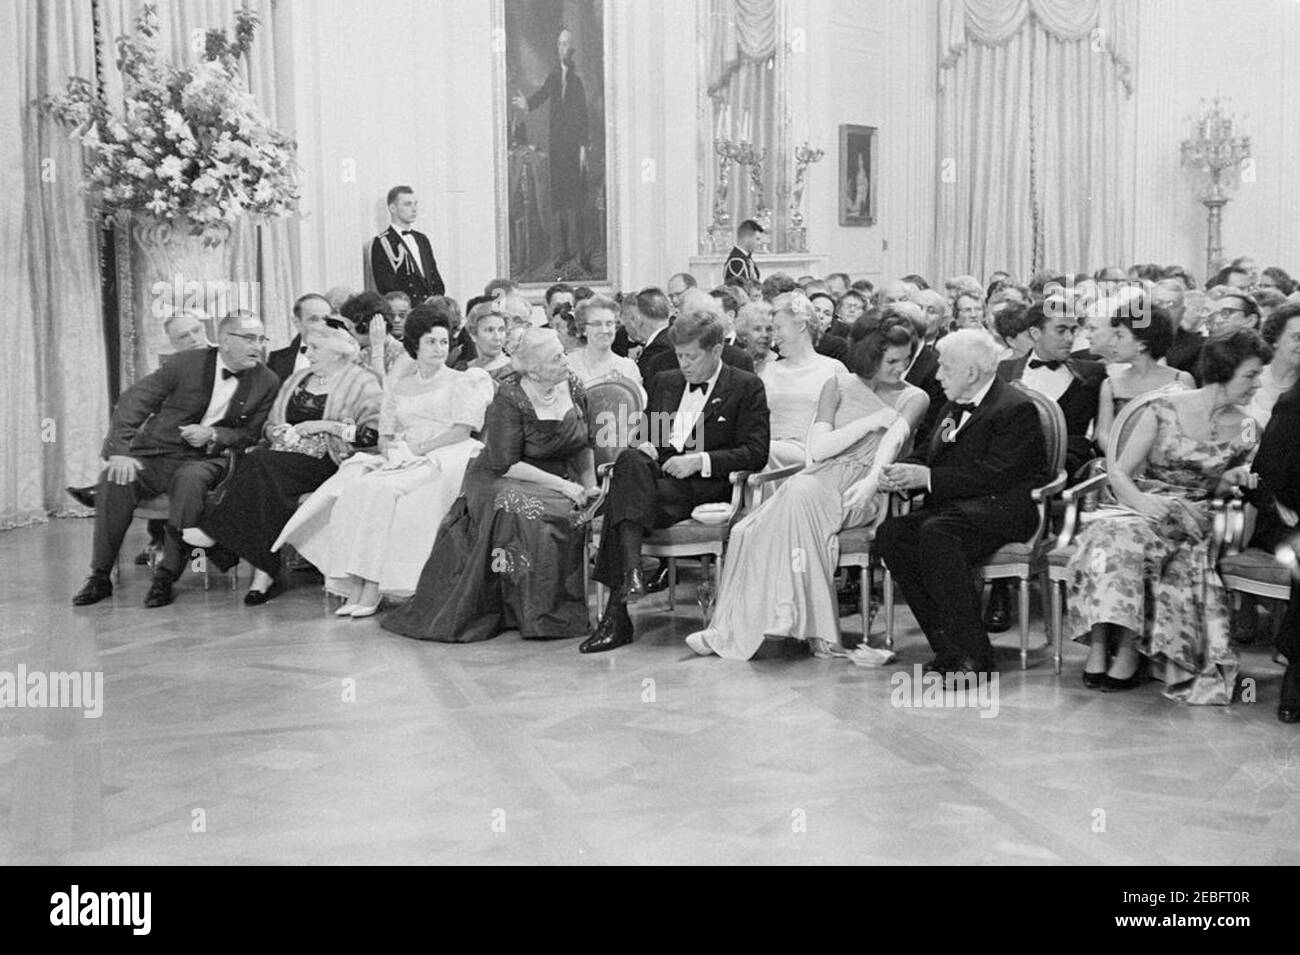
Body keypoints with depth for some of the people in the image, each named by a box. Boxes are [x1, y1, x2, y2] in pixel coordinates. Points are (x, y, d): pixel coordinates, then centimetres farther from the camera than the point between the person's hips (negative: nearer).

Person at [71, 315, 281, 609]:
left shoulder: (266, 382, 0)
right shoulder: (186, 364, -5)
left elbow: (250, 435, 6)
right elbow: (133, 400, -7)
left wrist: (213, 435, -14)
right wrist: (120, 450, -20)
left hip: (204, 460, 0)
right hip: (154, 452, 0)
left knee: (190, 480, -36)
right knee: (113, 482, -28)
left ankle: (166, 575, -27)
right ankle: (100, 576, -13)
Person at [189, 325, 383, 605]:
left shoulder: (362, 382, 2)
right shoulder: (298, 378, 24)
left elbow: (374, 434, -9)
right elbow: (271, 425, 24)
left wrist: (326, 426, -11)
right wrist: (286, 433, 0)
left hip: (328, 461, -6)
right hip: (288, 457, 6)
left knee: (262, 465, -30)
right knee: (261, 471, -29)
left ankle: (215, 531, -21)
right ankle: (264, 572, -31)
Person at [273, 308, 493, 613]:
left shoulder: (461, 381, 8)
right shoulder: (398, 383, 22)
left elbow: (463, 430, -4)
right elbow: (385, 433, 18)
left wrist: (420, 447, -12)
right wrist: (389, 447, -5)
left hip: (440, 461, -5)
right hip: (399, 461, 5)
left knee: (382, 489, -32)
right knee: (350, 488, -25)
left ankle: (371, 591, -32)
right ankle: (353, 587, -29)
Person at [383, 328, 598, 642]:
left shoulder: (572, 387, 2)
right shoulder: (509, 399, -15)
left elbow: (584, 445, 12)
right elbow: (505, 464, -20)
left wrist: (589, 485, -5)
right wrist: (560, 485, -23)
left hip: (560, 480, 5)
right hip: (500, 480, -5)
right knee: (524, 511, -38)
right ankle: (536, 615, -25)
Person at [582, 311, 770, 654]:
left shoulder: (747, 387, 5)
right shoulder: (664, 382, 23)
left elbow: (756, 454, -3)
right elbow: (643, 433, 27)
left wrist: (700, 461, -14)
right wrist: (642, 445, 1)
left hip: (707, 485, -5)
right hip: (656, 473, 5)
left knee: (622, 496, -29)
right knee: (630, 459, -32)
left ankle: (617, 612, -31)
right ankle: (631, 571, -40)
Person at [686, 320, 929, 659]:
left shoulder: (914, 398, 12)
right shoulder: (839, 385, 15)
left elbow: (893, 441, -9)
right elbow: (818, 449, 3)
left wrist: (872, 480, -28)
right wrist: (872, 421, -4)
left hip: (862, 493, -3)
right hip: (823, 477, 3)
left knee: (801, 495, -35)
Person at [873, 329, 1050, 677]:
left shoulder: (1016, 409, -8)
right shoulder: (954, 408, 21)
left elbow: (996, 475, -19)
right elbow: (927, 454, 22)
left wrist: (929, 478, -19)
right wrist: (902, 474, -2)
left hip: (1004, 508, -9)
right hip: (955, 507, 9)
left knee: (936, 534, -35)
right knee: (891, 533, -17)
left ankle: (973, 655, -30)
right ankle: (947, 644, -15)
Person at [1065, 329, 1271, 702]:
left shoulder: (1244, 432, 7)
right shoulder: (1165, 409, -2)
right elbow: (1119, 471, -4)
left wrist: (1235, 478, -4)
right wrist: (1139, 499, -23)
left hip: (1190, 518, 0)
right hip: (1140, 506, 0)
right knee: (1110, 533, -36)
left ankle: (1129, 650, -33)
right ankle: (1099, 647, -33)